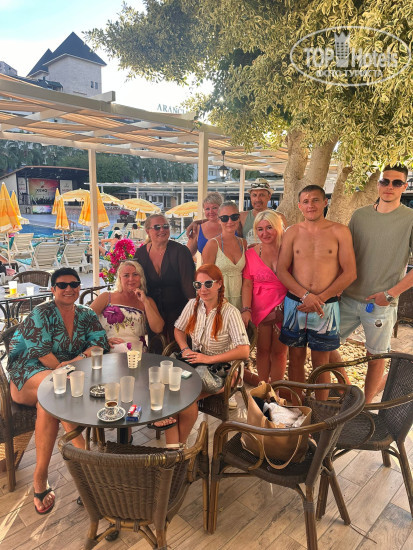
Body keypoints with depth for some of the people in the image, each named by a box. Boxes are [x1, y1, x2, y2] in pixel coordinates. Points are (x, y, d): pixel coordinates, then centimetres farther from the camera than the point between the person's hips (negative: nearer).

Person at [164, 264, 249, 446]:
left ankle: (181, 442, -1)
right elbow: (178, 330, 17)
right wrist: (185, 349, -4)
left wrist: (209, 359, -20)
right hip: (194, 360, 4)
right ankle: (172, 446, -16)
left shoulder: (230, 312, -12)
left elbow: (244, 351, -19)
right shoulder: (193, 305, 3)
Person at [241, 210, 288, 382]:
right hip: (260, 307, 0)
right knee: (263, 350, 10)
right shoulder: (251, 253, 1)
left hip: (284, 307, 0)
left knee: (279, 351, 9)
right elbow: (247, 284, -2)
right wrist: (246, 309, -13)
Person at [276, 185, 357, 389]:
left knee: (321, 363, 7)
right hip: (294, 303, 2)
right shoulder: (293, 232, 4)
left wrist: (319, 299, -12)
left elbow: (349, 273, -4)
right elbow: (281, 270, 1)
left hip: (326, 306, -1)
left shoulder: (339, 231, 0)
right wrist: (305, 295, -13)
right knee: (296, 358, 11)